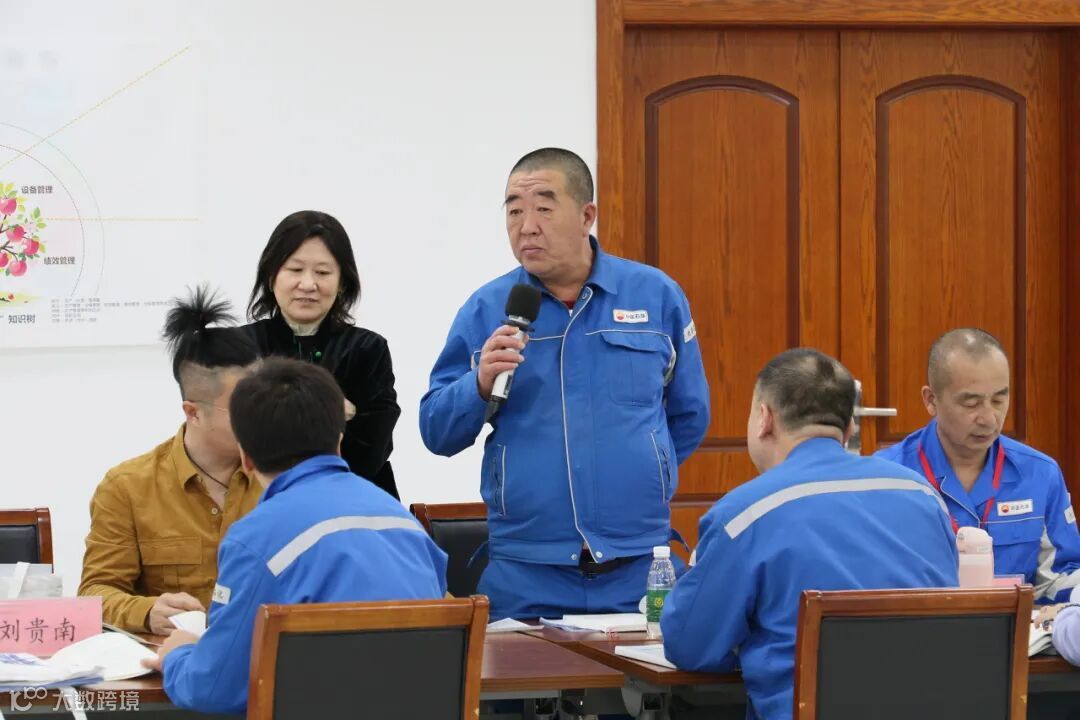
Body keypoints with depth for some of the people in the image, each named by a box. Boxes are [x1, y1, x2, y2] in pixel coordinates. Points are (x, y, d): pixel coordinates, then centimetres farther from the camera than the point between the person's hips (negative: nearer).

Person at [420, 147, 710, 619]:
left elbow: (689, 416, 13)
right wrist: (480, 385, -15)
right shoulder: (486, 311, 2)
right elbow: (437, 434, 2)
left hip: (639, 568, 0)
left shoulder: (656, 296, 3)